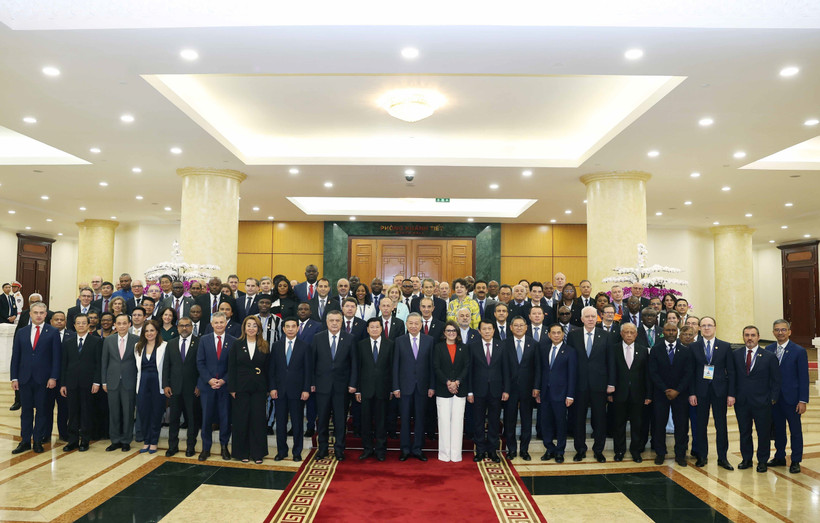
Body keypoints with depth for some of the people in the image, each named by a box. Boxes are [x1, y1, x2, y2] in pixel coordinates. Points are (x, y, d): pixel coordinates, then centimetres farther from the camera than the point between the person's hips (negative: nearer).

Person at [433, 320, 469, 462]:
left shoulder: (464, 348, 11)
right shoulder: (438, 347, 6)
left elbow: (467, 367, 3)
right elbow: (436, 368, -1)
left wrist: (457, 382, -10)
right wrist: (448, 383, -12)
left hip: (460, 390, 1)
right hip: (443, 390, -1)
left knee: (457, 421, 1)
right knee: (444, 421, -1)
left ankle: (456, 454, 8)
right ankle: (444, 454, 7)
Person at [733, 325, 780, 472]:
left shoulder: (769, 357, -2)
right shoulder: (735, 355, 4)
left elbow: (776, 380, 1)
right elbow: (732, 376, 8)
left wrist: (773, 398, -4)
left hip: (762, 402, -2)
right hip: (741, 402, 2)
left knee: (764, 433, 7)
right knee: (744, 432, 11)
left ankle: (763, 461, 23)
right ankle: (746, 459, 24)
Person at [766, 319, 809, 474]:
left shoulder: (799, 351, -7)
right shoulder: (768, 350, 5)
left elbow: (804, 377, -7)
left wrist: (803, 401, -11)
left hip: (791, 398, -4)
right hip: (773, 397, 4)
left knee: (795, 430, 6)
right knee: (778, 429, 13)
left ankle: (795, 461, 18)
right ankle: (779, 457, 26)